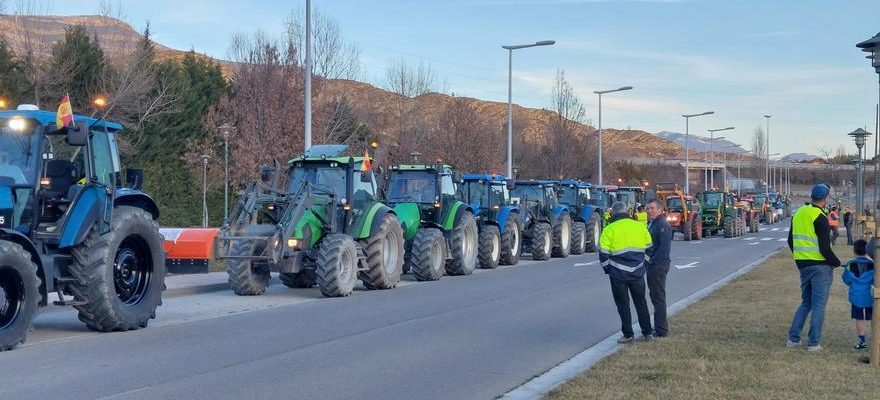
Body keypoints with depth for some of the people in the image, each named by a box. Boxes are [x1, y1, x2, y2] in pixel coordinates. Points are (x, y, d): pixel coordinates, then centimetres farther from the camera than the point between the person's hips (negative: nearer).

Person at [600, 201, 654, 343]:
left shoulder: (609, 230, -8)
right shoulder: (640, 226, 3)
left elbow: (604, 254, -7)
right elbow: (648, 249, 10)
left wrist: (608, 269, 8)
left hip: (618, 275, -3)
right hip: (637, 273, 3)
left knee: (623, 305, 8)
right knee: (641, 303, 16)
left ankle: (628, 335, 11)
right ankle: (648, 333, 20)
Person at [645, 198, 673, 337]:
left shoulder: (663, 224, -16)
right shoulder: (652, 223, 16)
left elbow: (665, 247, -23)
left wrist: (653, 261, -21)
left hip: (658, 265, -10)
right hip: (652, 265, 10)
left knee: (658, 296, -6)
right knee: (654, 295, 16)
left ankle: (661, 330, -2)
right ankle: (660, 325, 26)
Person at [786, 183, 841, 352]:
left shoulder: (798, 213, 8)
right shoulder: (820, 218, -16)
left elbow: (791, 241, 16)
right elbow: (825, 248, -19)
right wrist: (836, 262, -4)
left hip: (803, 265, 7)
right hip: (820, 265, -7)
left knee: (806, 303, 17)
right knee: (819, 305, 1)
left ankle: (793, 338, 14)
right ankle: (813, 343, 1)